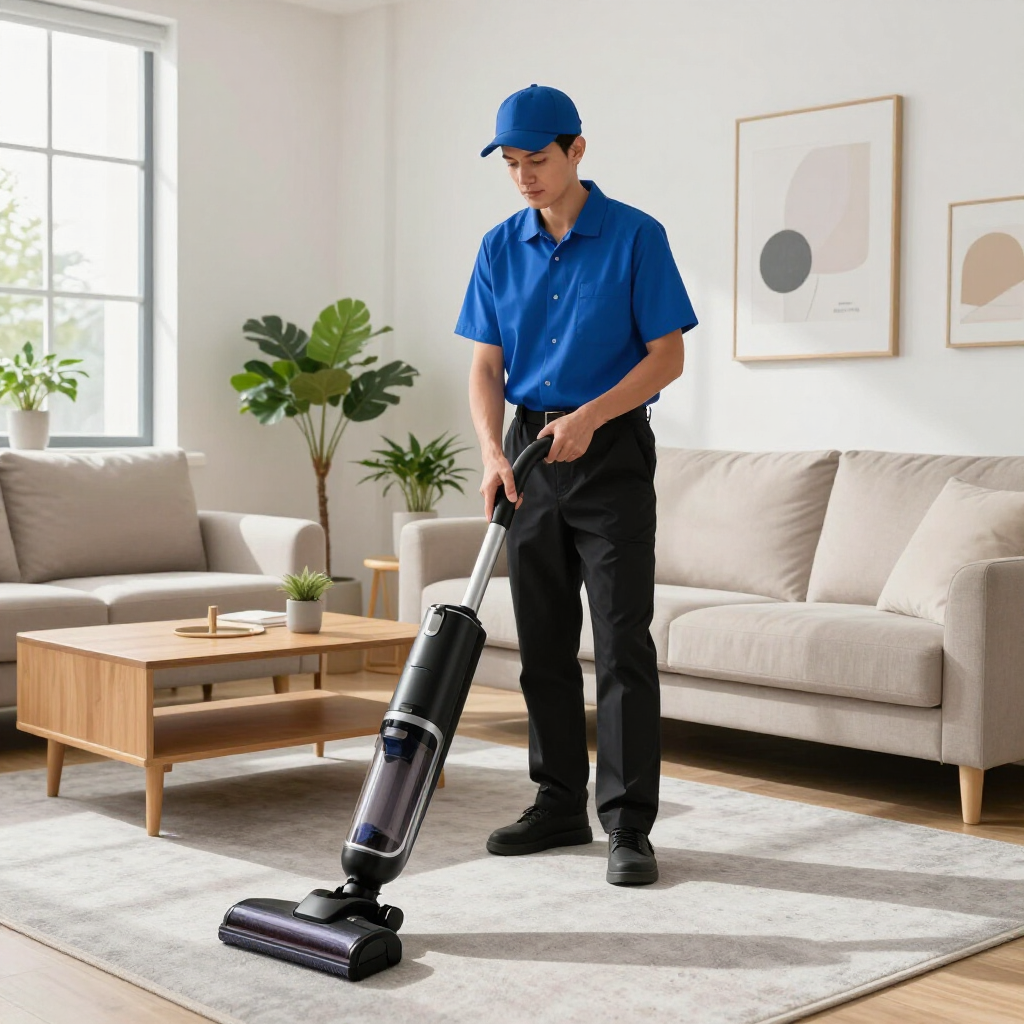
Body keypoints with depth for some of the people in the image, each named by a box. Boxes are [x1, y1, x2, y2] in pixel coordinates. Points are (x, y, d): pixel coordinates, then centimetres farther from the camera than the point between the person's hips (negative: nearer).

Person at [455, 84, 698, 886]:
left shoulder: (636, 236, -7)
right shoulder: (501, 247, 7)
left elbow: (668, 356, -8)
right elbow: (486, 366, 5)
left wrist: (588, 416, -21)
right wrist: (493, 452, -12)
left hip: (611, 454, -5)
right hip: (532, 451, 5)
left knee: (623, 642, -7)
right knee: (543, 643, 8)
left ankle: (630, 825, -2)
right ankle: (561, 805, 19)